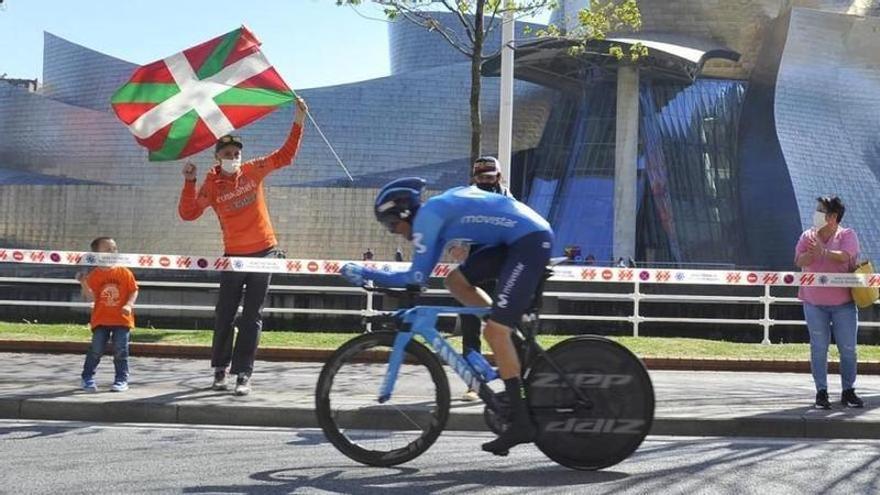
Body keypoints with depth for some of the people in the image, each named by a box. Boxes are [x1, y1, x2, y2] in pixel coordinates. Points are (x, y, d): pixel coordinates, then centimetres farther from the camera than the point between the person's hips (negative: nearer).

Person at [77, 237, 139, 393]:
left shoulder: (125, 272, -1)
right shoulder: (95, 275, -3)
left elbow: (134, 291, 3)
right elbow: (90, 297, -9)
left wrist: (128, 305, -14)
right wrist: (84, 284, -24)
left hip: (122, 319, 0)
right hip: (101, 320, 0)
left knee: (120, 351, 0)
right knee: (96, 350, 0)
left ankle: (121, 380, 10)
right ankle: (87, 378, 14)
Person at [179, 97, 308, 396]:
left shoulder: (253, 171, 0)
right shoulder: (212, 186, -4)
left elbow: (285, 155, 5)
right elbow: (188, 214, -11)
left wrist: (298, 122, -2)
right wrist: (189, 183, -21)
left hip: (264, 252, 1)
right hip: (234, 256, -1)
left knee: (252, 317, 1)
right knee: (225, 315, 5)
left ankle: (243, 374, 3)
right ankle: (220, 370, 20)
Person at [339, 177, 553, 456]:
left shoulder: (427, 214, -7)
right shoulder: (438, 211, 20)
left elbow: (418, 277, -10)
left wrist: (366, 274, -3)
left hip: (532, 240, -9)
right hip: (515, 241, 9)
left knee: (495, 331, -11)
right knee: (456, 281, 11)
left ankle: (521, 422, -8)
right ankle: (520, 348, 13)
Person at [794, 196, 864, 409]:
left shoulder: (847, 235, -3)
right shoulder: (808, 236, 5)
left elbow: (844, 256, -22)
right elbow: (799, 261, -9)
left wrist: (823, 252, -37)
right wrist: (812, 254, -30)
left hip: (843, 303, -1)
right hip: (814, 303, 1)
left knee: (848, 349, 3)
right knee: (818, 349, 2)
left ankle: (848, 392, 15)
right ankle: (821, 392, 9)